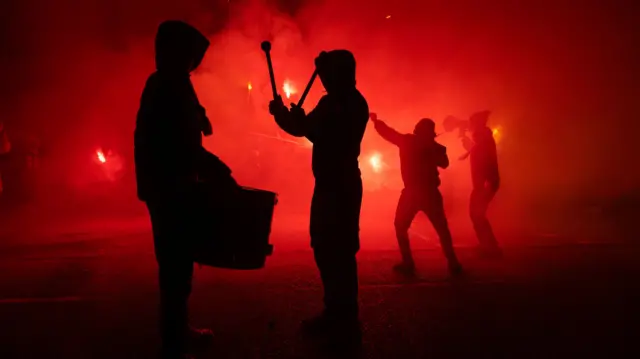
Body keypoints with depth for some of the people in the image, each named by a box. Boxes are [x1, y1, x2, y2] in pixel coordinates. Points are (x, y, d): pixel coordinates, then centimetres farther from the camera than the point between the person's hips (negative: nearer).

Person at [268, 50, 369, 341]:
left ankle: (345, 319, 7)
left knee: (339, 250, -5)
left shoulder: (352, 104, -10)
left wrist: (301, 121, -13)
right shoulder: (331, 102, 17)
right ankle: (336, 312, 26)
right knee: (325, 247, 14)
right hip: (330, 185, 10)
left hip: (342, 186, -10)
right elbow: (305, 129, 19)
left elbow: (327, 140, -21)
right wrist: (283, 114, 6)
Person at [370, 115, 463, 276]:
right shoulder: (434, 147, 2)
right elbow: (444, 163, 17)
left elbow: (387, 132, 8)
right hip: (430, 192, 2)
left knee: (400, 227, 14)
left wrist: (375, 120, 25)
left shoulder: (406, 141, -2)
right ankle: (453, 263, 7)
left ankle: (408, 264, 6)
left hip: (411, 192, -1)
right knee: (442, 228, 13)